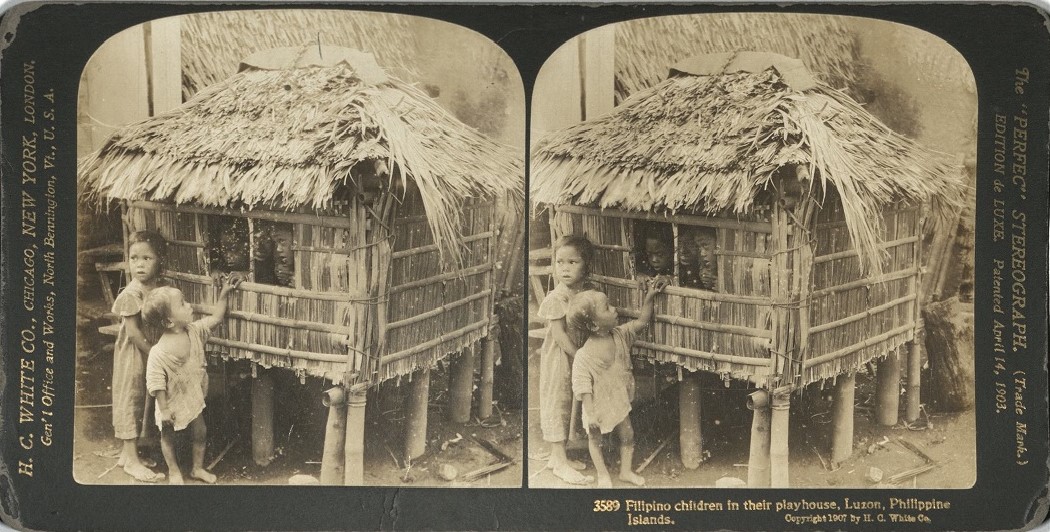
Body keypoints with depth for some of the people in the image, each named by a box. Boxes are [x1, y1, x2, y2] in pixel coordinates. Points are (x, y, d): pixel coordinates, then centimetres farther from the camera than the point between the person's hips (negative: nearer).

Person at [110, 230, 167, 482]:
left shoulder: (159, 287, 1)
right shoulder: (131, 294, -20)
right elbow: (133, 332, -20)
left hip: (151, 351, 7)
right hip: (132, 353, -7)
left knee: (140, 402, 15)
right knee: (128, 400, 1)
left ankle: (127, 453, 27)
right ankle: (131, 460, 7)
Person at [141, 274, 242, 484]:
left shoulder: (194, 331, -12)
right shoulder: (159, 353, -32)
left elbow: (215, 319, 2)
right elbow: (157, 383, -25)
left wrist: (224, 293, -5)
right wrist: (164, 410, -20)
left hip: (194, 398, 6)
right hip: (173, 403, -6)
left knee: (200, 432, 15)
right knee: (168, 436, 17)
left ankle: (198, 467, 36)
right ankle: (173, 471, 38)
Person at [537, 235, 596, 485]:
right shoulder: (556, 298, -18)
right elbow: (559, 334, -20)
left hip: (578, 358, 7)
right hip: (558, 359, -7)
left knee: (569, 406, 15)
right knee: (556, 404, 1)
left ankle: (557, 456, 28)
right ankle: (561, 463, 7)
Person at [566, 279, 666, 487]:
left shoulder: (620, 335, -11)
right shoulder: (584, 356, -30)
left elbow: (641, 322, -2)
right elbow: (583, 386, -25)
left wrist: (648, 298, -14)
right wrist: (591, 414, -24)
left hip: (620, 401, 6)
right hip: (599, 406, -5)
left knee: (628, 435, 16)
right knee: (595, 439, 16)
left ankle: (626, 470, 37)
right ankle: (603, 474, 36)